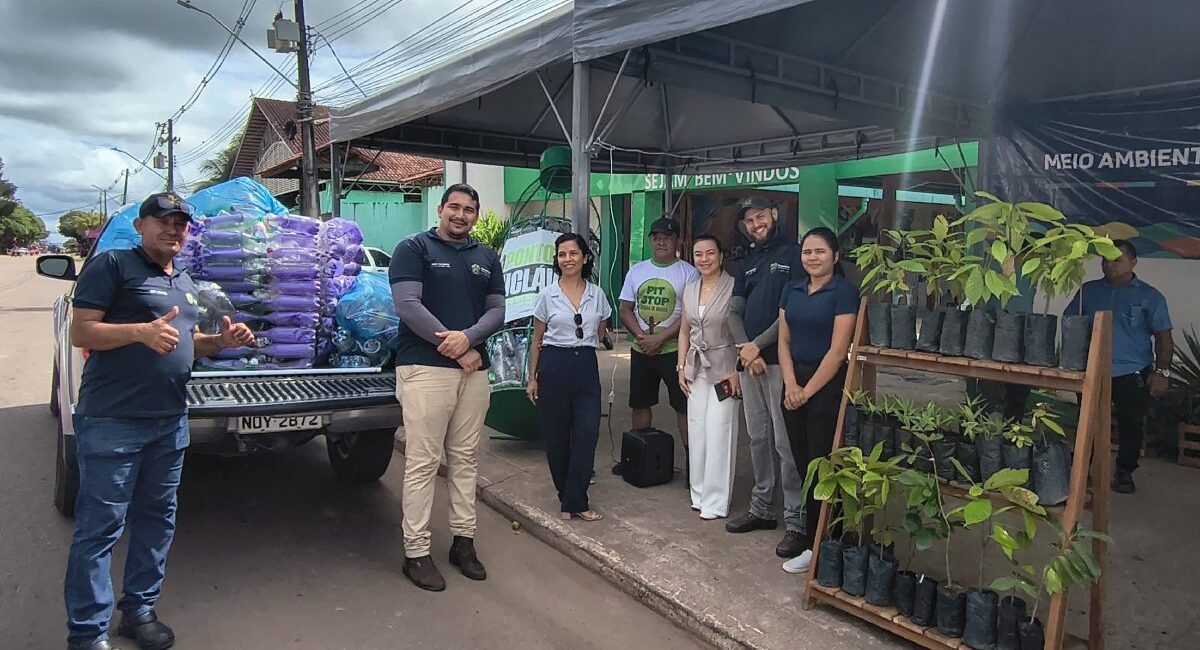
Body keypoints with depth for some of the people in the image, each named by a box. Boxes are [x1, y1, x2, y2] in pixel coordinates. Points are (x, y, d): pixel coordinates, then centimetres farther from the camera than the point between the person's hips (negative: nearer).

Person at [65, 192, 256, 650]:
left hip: (170, 422, 8)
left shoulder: (185, 282, 19)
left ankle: (139, 610, 28)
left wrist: (222, 341, 5)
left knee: (156, 519, 14)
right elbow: (81, 332, -10)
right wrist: (141, 330, -26)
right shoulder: (112, 265, -4)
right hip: (111, 421, -7)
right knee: (100, 526, -2)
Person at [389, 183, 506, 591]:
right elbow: (407, 305, -10)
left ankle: (464, 540, 20)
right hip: (424, 369, -5)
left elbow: (497, 311, 9)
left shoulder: (487, 258, 16)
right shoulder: (414, 248, 1)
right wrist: (457, 350, -12)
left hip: (474, 371, 5)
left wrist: (468, 337, -12)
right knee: (422, 463, -3)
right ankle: (416, 552, 5)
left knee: (465, 459, 10)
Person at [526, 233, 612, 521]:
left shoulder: (597, 294, 6)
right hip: (554, 366, -1)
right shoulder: (547, 295, 2)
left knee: (587, 433, -8)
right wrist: (532, 377, 4)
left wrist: (582, 344, 5)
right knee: (556, 436, 3)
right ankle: (569, 497, 20)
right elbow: (537, 340, 6)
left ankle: (574, 501, 0)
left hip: (586, 367, 1)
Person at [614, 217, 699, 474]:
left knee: (684, 406, -4)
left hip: (675, 350, -5)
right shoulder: (636, 271, 10)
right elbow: (625, 310, 8)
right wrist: (641, 336, -9)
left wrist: (659, 338, -17)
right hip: (641, 351, 5)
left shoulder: (688, 273, -5)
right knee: (640, 404, 13)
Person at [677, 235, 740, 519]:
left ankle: (716, 501, 7)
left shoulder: (733, 287, -10)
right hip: (697, 368, 6)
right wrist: (681, 367, 11)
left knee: (718, 433, -4)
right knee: (696, 431, 10)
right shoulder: (690, 290, 10)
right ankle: (699, 493, 22)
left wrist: (737, 371, -15)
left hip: (724, 369, -6)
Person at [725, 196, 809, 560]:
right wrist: (745, 349, -4)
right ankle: (762, 509, 26)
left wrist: (757, 345, -12)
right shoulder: (748, 262, 17)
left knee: (785, 442, -7)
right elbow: (734, 312, 13)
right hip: (751, 362, 7)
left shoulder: (792, 255, -4)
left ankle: (796, 522, 2)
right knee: (758, 438, 14)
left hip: (780, 362, -7)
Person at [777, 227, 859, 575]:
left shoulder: (844, 292, -8)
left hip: (827, 386, -6)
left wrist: (808, 390, -10)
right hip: (793, 386, 6)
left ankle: (815, 546, 10)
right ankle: (811, 534, 20)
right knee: (803, 465, 9)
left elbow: (837, 352, -12)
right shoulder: (792, 290, 11)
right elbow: (784, 341, 8)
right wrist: (791, 385, -4)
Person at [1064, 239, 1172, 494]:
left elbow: (1163, 337, 0)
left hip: (1133, 376, -2)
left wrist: (1162, 371, -9)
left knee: (1131, 425, 7)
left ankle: (1124, 472, 22)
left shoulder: (1149, 296, 1)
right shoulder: (1088, 291, 8)